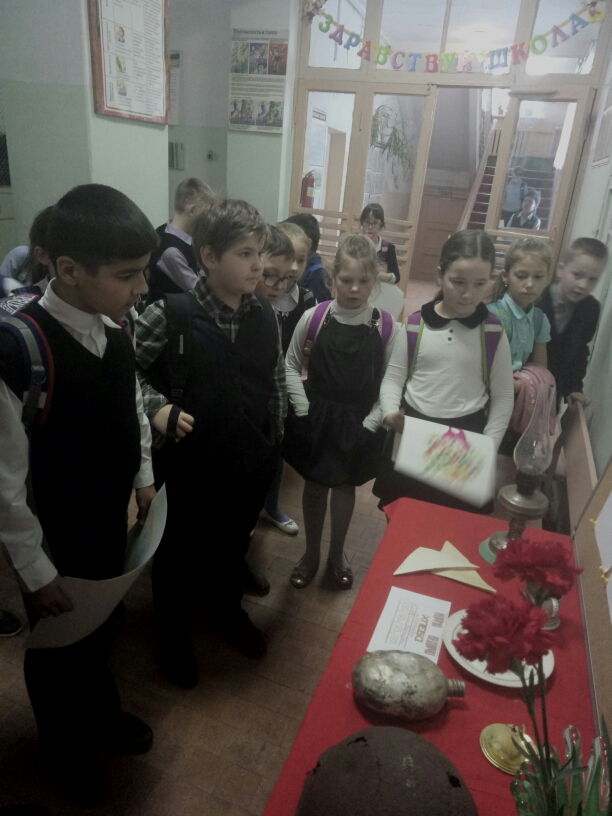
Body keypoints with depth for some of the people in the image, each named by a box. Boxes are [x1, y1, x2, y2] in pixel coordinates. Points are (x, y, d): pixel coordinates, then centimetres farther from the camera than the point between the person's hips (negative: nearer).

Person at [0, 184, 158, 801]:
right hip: (54, 541, -5)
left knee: (101, 629, 29)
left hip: (111, 522, 6)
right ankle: (62, 743, 53)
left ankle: (101, 710, 60)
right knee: (57, 647, 22)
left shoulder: (113, 329, -11)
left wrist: (144, 479, 11)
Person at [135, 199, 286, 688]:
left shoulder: (266, 316, -4)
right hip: (189, 464, -4)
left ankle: (227, 610, 54)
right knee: (177, 553, 17)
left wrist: (274, 445, 7)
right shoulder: (170, 315, -18)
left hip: (250, 464, 4)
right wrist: (157, 407, -19)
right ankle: (172, 631, 45)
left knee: (234, 543, 25)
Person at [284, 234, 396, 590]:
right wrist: (303, 410, -6)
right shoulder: (313, 317, -11)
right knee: (315, 486, 15)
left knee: (345, 487, 17)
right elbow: (292, 366, 0)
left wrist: (371, 423, -11)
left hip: (358, 424, 0)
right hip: (316, 417, 0)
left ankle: (338, 553, 41)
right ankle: (311, 554, 38)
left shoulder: (386, 326, -11)